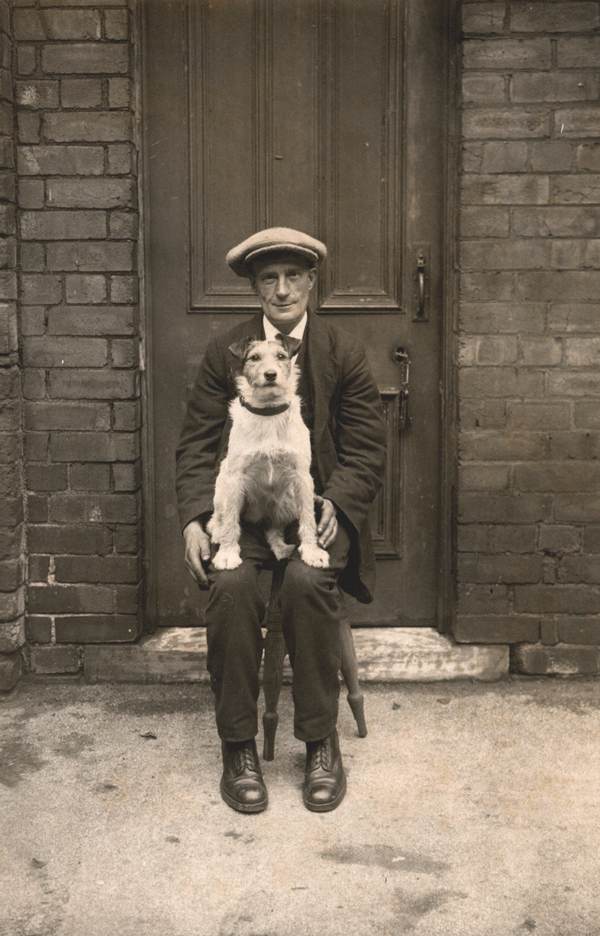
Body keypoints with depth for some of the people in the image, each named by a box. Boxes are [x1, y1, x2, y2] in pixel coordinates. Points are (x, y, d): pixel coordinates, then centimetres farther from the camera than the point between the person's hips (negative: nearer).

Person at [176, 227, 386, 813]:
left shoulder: (343, 353, 5)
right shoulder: (223, 352, 7)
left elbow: (366, 450, 4)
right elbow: (197, 445, 5)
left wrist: (334, 503, -14)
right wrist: (194, 519, -11)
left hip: (317, 505, -1)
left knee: (308, 579, -32)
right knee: (230, 582, -30)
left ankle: (320, 743, -15)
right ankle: (238, 747, -15)